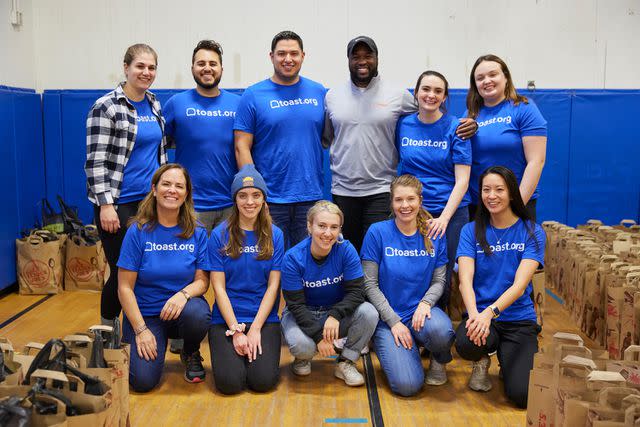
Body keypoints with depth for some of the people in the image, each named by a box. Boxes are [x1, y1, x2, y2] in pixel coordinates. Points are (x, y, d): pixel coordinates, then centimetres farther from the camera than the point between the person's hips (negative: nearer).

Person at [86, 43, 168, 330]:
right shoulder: (106, 107, -10)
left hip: (150, 199, 6)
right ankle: (107, 330, 22)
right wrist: (105, 204, -18)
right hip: (119, 203, -6)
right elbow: (95, 161, -13)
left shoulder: (154, 104, 11)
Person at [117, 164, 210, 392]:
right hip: (145, 313, -1)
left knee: (196, 313, -35)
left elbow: (202, 280, -3)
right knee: (143, 380, -19)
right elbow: (125, 287, -8)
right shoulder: (138, 231, -9)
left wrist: (183, 294, -26)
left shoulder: (197, 233, -4)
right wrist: (141, 330, -15)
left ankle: (191, 354, 1)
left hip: (182, 307, 1)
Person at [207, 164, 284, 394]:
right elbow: (219, 286, -4)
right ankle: (234, 352, 13)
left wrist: (255, 329, -10)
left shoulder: (274, 235, 2)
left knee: (263, 380, -18)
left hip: (264, 318, 1)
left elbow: (273, 285, -1)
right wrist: (236, 331, -11)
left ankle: (255, 349, 13)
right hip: (226, 318, 0)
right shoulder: (219, 235, -2)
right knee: (229, 382, -18)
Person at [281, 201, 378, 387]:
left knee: (369, 313, -27)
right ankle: (303, 357, 7)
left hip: (337, 312, 2)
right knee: (300, 345, -34)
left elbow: (355, 292, -16)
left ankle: (346, 362, -4)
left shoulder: (346, 250, -16)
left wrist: (335, 315, -34)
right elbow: (296, 304, -17)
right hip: (302, 315, -2)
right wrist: (318, 336, -28)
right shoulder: (293, 258, -19)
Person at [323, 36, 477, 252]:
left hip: (382, 191, -2)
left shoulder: (398, 94, 0)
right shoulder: (332, 95, 7)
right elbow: (324, 139, 14)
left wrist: (467, 125, -8)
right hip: (342, 191, 3)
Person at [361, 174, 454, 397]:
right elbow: (370, 284, -6)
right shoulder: (377, 232, -6)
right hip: (388, 317, -2)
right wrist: (393, 321, -12)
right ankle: (399, 350, 15)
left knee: (440, 331, -36)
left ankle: (439, 359, 2)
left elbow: (439, 280, 5)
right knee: (407, 385, -21)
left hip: (421, 311, 2)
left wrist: (425, 303, -16)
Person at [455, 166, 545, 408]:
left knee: (522, 395, -19)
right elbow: (465, 280, -10)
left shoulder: (532, 232, -2)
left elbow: (520, 284, -14)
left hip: (519, 318, 0)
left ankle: (506, 359, 18)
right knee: (466, 344, -35)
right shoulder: (471, 231, 2)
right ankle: (483, 361, 5)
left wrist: (490, 312, -31)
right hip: (479, 313, 1)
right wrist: (475, 314, -31)